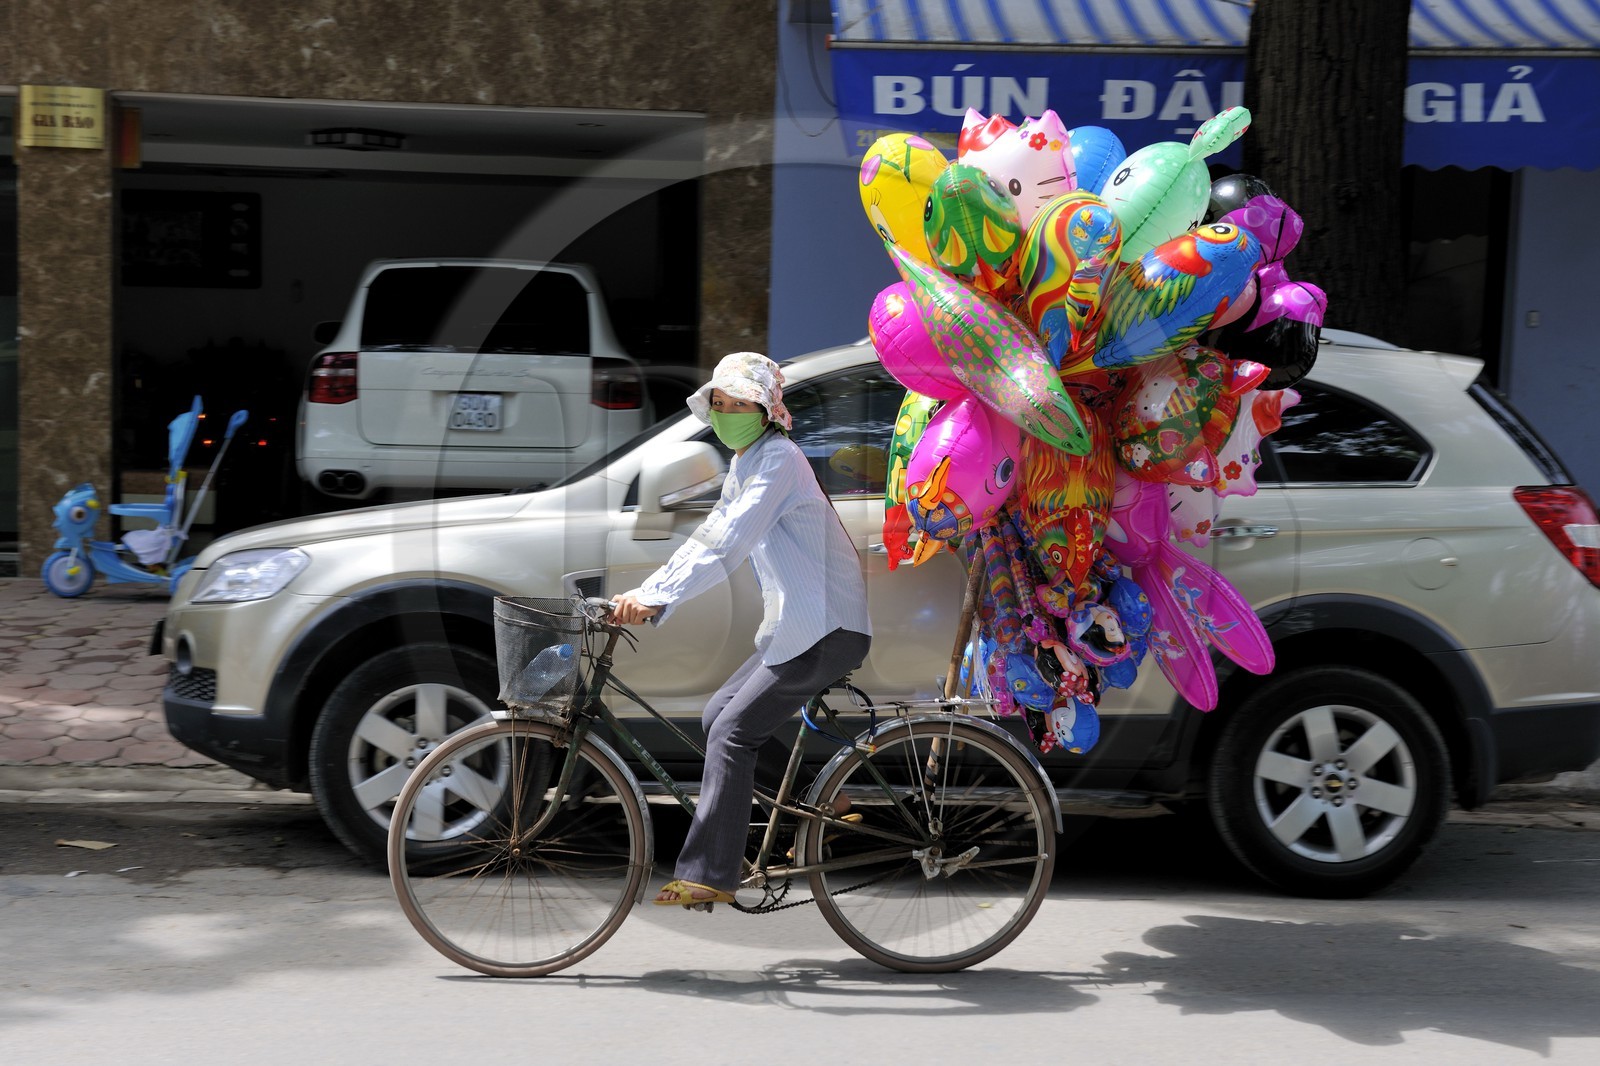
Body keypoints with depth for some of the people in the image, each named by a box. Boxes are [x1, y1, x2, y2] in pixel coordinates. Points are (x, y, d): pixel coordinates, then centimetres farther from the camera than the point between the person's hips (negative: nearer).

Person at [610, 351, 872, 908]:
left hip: (827, 628, -10)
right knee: (719, 715, 9)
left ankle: (708, 875, -8)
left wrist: (654, 599, -29)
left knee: (731, 732, -12)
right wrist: (641, 594, 4)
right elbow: (705, 541, 16)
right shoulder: (743, 469, 17)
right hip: (795, 625, 10)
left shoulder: (779, 459, -14)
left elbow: (729, 544, -24)